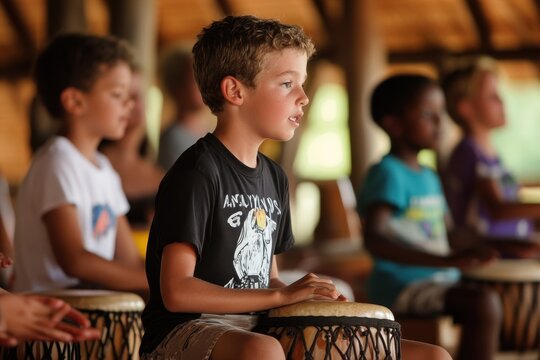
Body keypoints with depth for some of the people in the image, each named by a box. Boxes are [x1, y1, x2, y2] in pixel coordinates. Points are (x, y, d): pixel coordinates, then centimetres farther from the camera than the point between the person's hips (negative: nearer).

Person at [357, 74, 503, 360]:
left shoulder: (429, 177, 16)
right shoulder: (387, 174, -13)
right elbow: (374, 239, -28)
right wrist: (446, 260, -37)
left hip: (438, 282, 10)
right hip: (401, 286, -10)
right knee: (485, 304, -28)